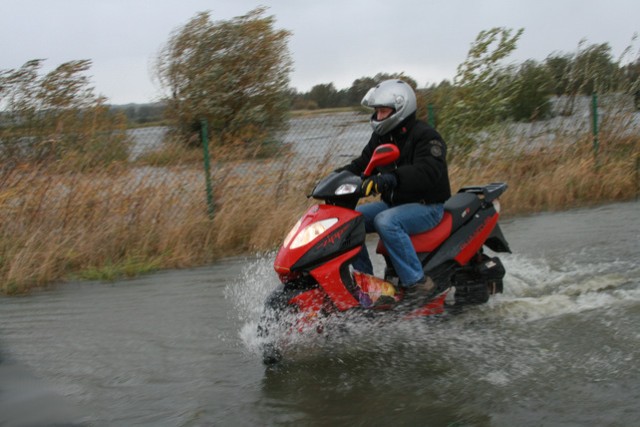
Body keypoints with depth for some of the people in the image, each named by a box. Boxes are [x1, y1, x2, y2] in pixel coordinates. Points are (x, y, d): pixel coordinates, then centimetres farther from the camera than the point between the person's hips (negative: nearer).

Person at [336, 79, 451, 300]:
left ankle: (417, 282, -28)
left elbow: (428, 172, -33)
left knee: (386, 222, -35)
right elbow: (362, 164, 13)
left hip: (427, 206, -9)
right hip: (393, 203, 9)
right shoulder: (381, 137, 10)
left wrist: (389, 178, -47)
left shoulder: (424, 136, -16)